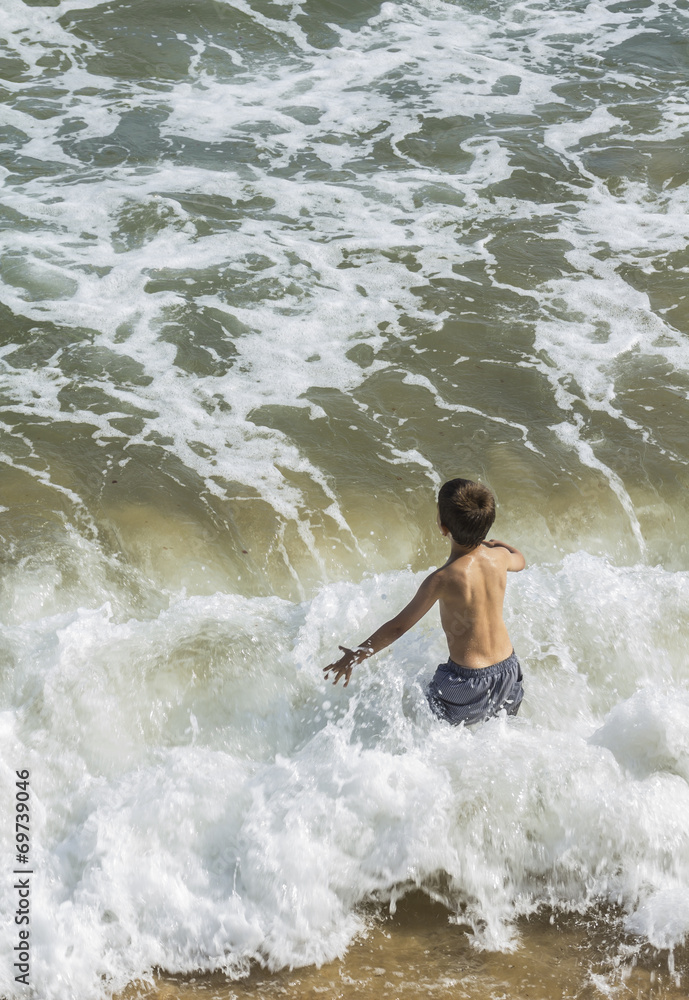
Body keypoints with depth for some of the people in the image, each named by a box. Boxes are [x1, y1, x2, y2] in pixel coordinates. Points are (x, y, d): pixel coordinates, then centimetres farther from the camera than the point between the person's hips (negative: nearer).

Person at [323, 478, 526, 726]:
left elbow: (398, 626, -18)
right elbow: (519, 560, 20)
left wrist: (356, 656, -6)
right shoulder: (499, 557, -8)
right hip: (508, 668, 6)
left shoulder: (442, 579, -24)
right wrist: (491, 541, 40)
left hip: (468, 681, -5)